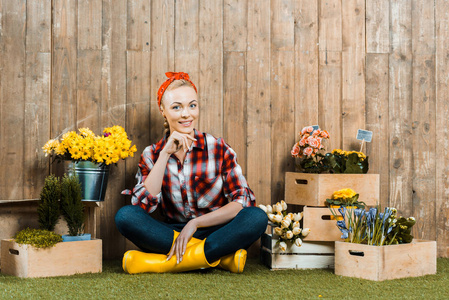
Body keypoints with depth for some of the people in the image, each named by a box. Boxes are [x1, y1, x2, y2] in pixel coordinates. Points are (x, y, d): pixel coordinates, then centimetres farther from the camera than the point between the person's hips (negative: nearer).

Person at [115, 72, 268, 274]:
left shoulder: (218, 149, 0)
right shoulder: (152, 155, 3)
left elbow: (243, 201, -8)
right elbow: (143, 205, -12)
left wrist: (195, 223, -18)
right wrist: (165, 154, -17)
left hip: (216, 233, 0)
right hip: (172, 235, 1)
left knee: (257, 217, -29)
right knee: (125, 215, -24)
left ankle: (163, 263, -28)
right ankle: (220, 258, -24)